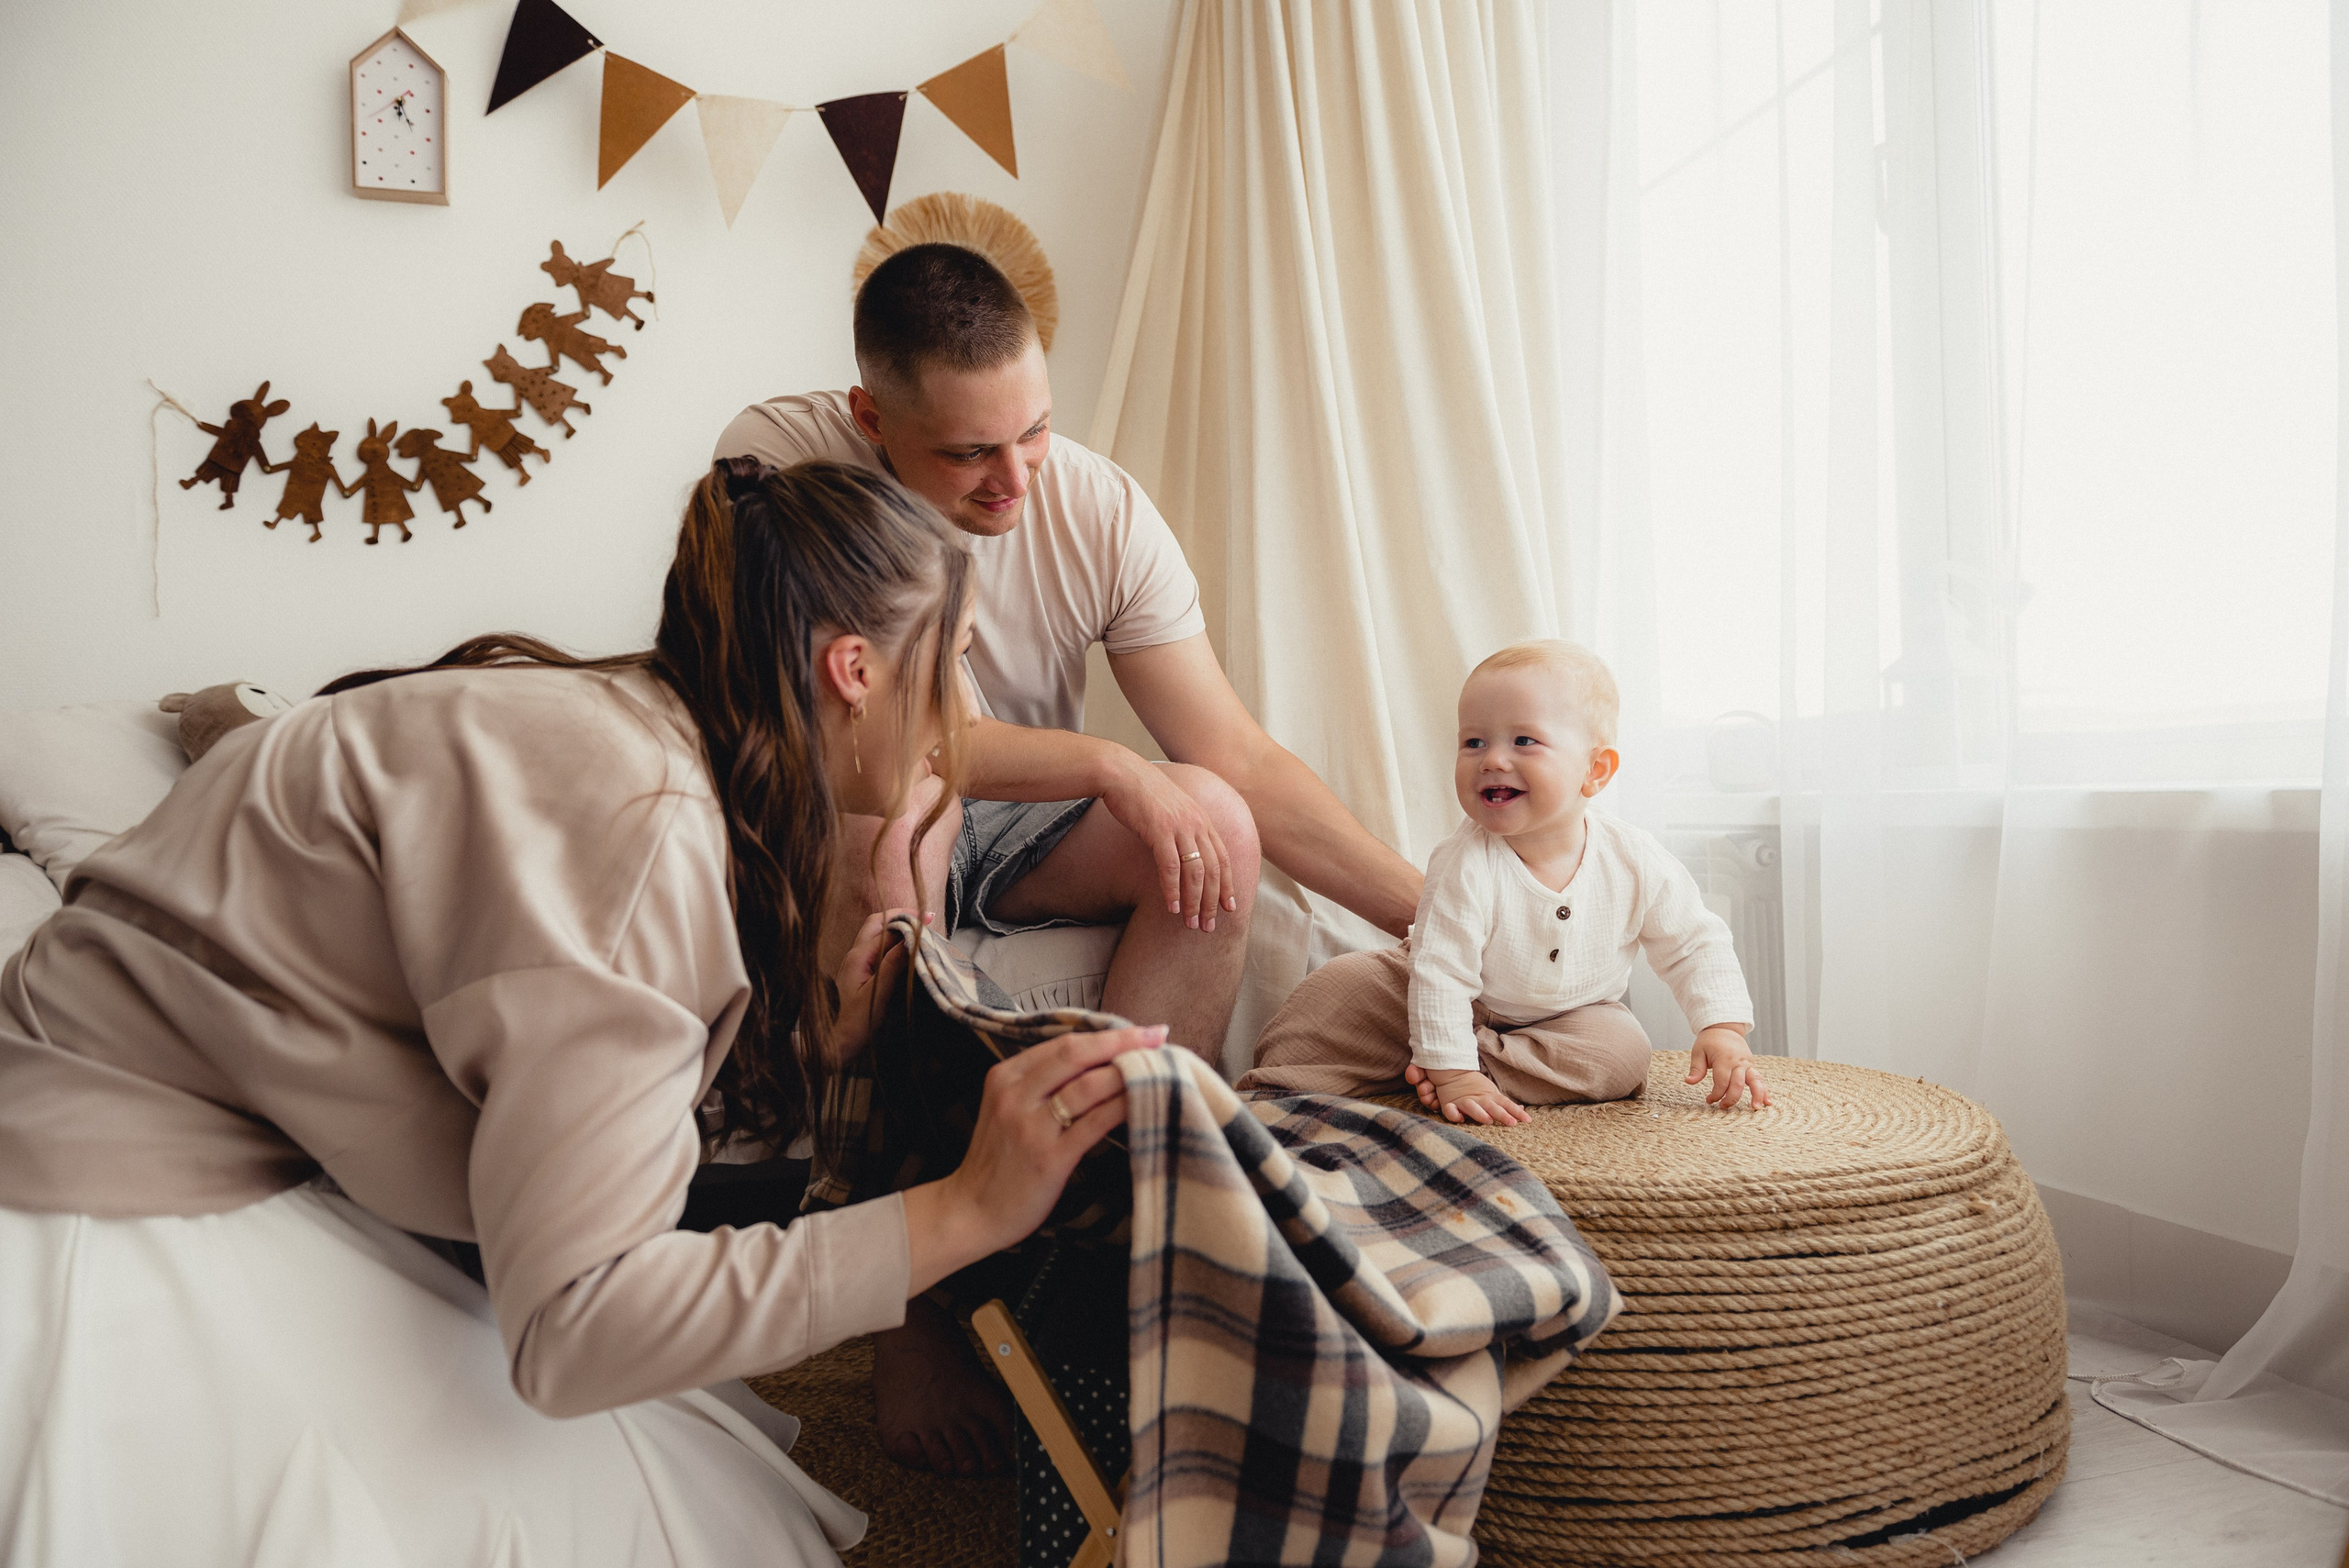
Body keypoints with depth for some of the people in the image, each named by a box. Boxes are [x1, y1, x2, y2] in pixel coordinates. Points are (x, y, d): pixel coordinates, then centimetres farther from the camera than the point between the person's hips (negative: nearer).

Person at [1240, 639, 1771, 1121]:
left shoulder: (1638, 863, -22)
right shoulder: (1465, 865, -31)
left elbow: (1696, 946, -8)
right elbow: (1440, 972, -31)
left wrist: (1724, 1032, -18)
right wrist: (1452, 1073, -34)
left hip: (1571, 1014, 3)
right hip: (1464, 1004, -3)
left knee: (1622, 1055, -27)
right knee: (1340, 986, -19)